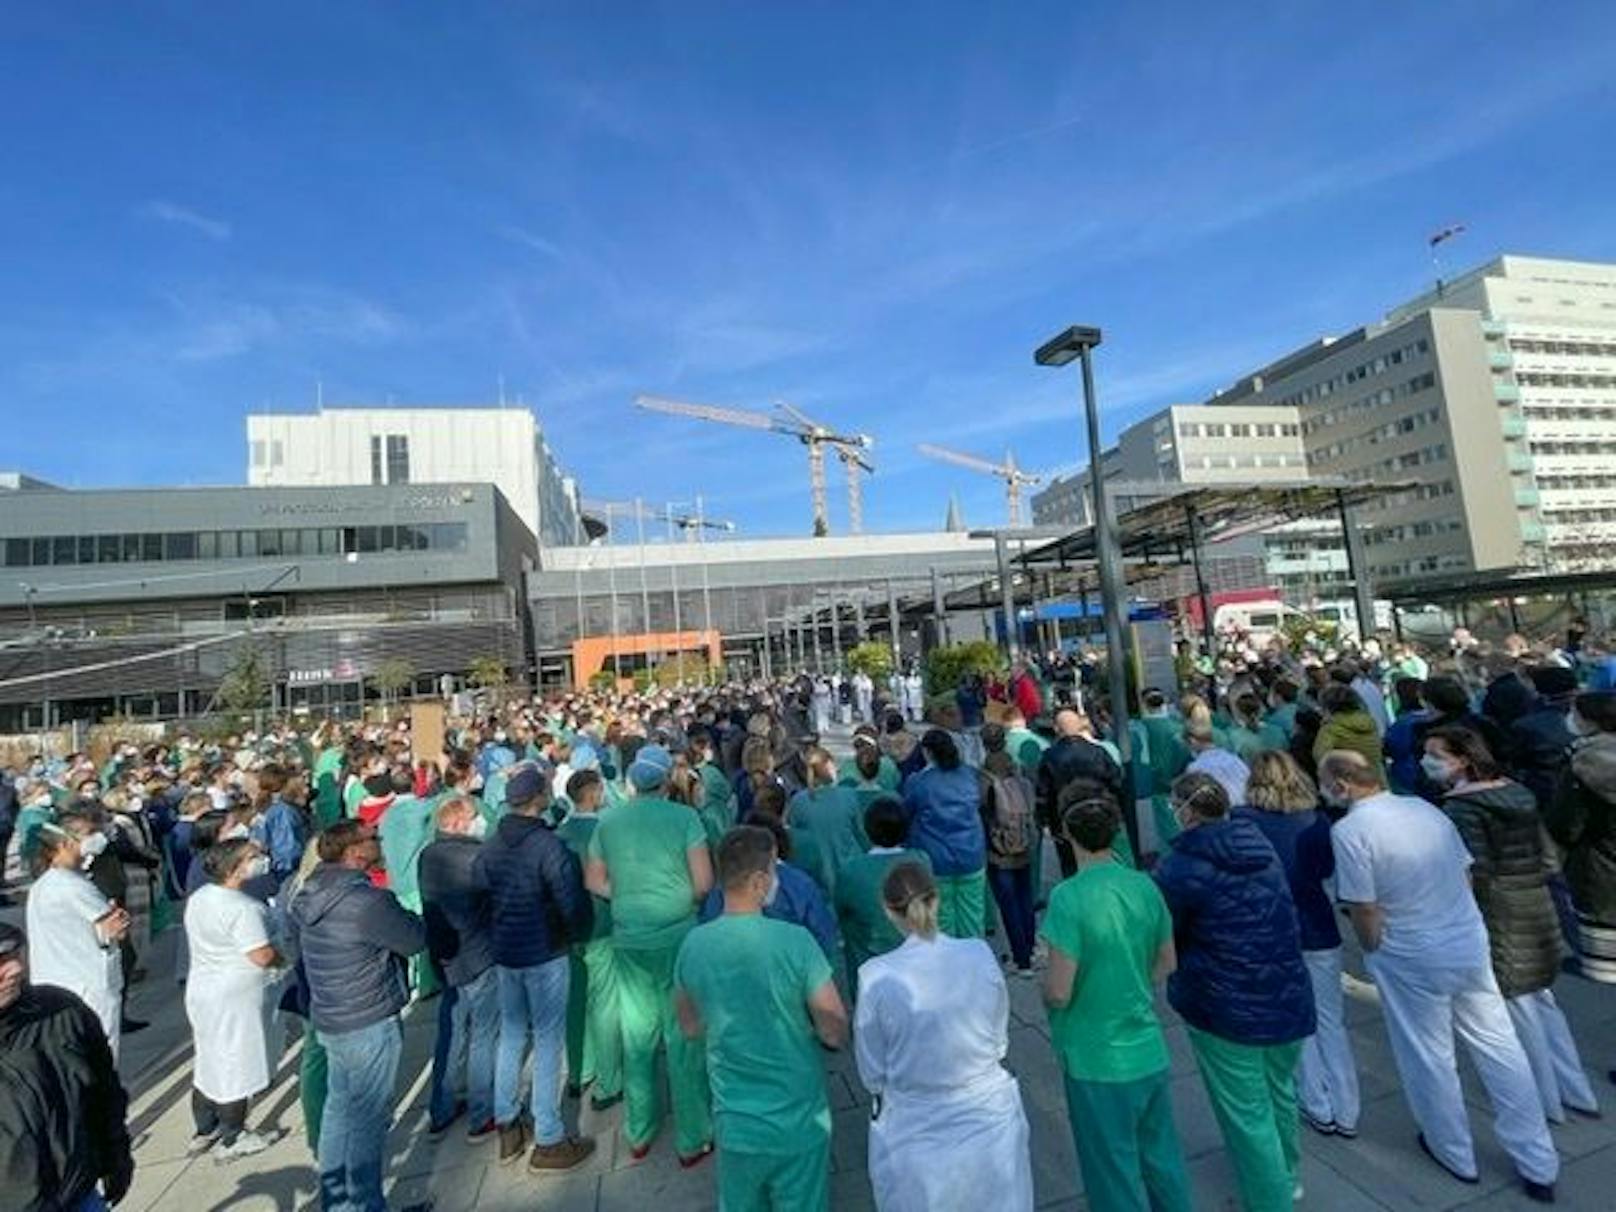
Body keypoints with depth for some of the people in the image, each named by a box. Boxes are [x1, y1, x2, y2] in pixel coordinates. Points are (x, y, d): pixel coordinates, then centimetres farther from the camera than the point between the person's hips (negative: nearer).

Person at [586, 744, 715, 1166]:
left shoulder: (608, 822, 0)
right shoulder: (683, 817, -13)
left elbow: (594, 881, 10)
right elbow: (704, 883, -13)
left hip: (629, 938, 4)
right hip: (677, 936, -4)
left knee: (637, 1036, 17)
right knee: (683, 1036, 9)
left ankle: (638, 1134, 34)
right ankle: (692, 1139, 22)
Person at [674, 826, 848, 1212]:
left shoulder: (692, 944, -11)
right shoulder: (795, 941, -25)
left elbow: (690, 1030, 4)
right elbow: (836, 1035, -17)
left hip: (733, 1124, 4)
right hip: (798, 1123, -3)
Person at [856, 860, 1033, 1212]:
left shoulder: (877, 976, -22)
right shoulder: (981, 955, -16)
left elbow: (872, 1074, -8)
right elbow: (1000, 1041, -1)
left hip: (916, 1139, -1)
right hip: (989, 1126, 2)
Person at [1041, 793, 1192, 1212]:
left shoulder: (1068, 897, -25)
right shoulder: (1145, 885, -6)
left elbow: (1059, 992, -22)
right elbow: (1167, 964, 7)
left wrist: (1044, 986, -1)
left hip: (1098, 1062, -5)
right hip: (1150, 1050, 5)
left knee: (1115, 1171, 15)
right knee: (1162, 1158, 25)